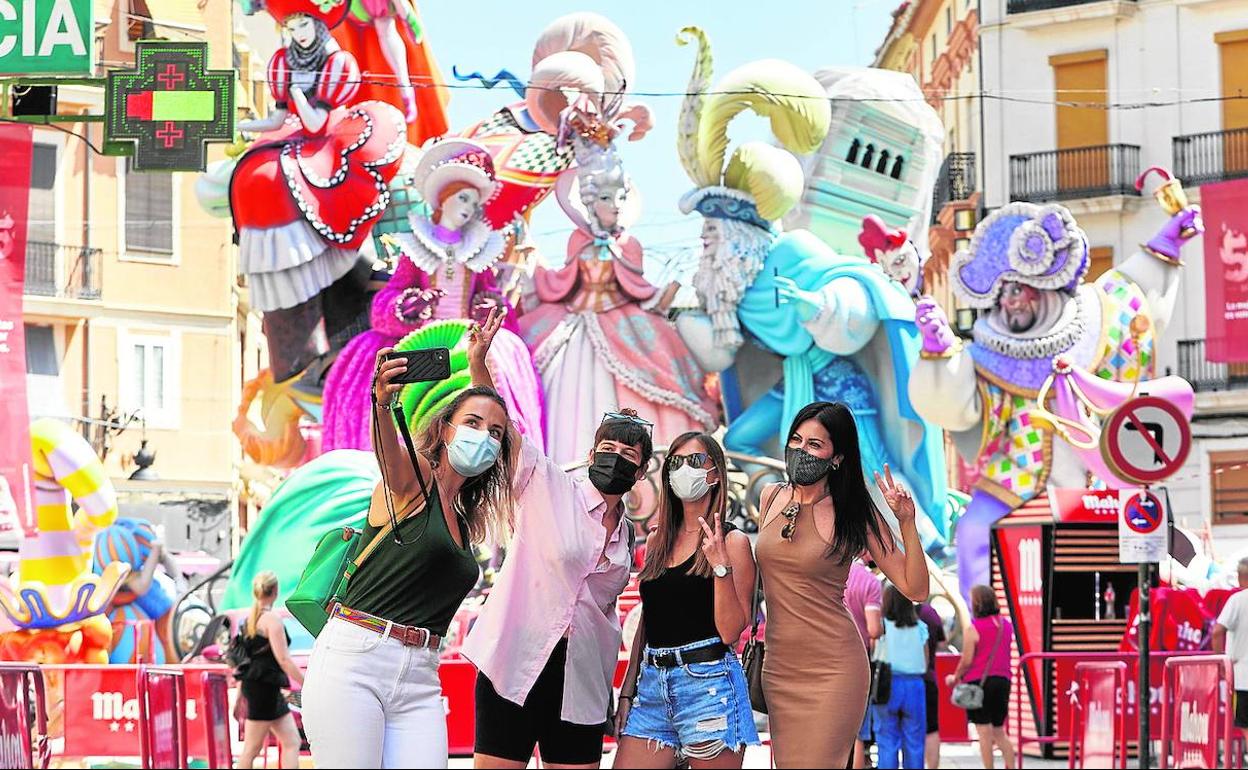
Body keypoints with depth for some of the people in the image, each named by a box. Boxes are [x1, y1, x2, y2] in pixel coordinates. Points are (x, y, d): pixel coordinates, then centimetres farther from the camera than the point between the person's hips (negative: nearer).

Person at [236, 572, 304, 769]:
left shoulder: (250, 619, 14)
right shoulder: (272, 619, -12)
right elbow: (283, 659, -18)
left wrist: (240, 698, 23)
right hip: (264, 687, -9)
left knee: (292, 742, 7)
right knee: (252, 749, -7)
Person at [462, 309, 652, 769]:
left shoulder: (628, 536, 14)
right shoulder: (547, 487, 1)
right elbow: (499, 427, -10)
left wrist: (621, 692, 19)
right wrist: (479, 360, -23)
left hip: (581, 682, 5)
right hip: (515, 666, -5)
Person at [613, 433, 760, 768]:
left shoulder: (732, 542, -2)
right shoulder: (658, 540, 15)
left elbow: (730, 632, -10)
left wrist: (721, 565, -20)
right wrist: (627, 692, 15)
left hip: (708, 682, -6)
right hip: (652, 684, 6)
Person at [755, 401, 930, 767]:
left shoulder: (854, 515, -7)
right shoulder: (772, 497, 6)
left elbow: (915, 589, -9)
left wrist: (907, 523, -18)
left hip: (831, 669, -5)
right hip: (778, 665, 5)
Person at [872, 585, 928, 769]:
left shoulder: (882, 625, -5)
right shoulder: (920, 628, 3)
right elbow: (926, 663, 6)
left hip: (887, 684, -2)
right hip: (914, 685, 2)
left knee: (887, 741, 2)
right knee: (913, 742, 7)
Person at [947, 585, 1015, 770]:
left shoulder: (973, 629, -11)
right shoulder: (1007, 625, 7)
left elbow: (967, 660, -11)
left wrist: (955, 678, 3)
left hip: (979, 681, -6)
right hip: (1003, 680, 6)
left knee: (984, 732, 0)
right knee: (999, 732, 15)